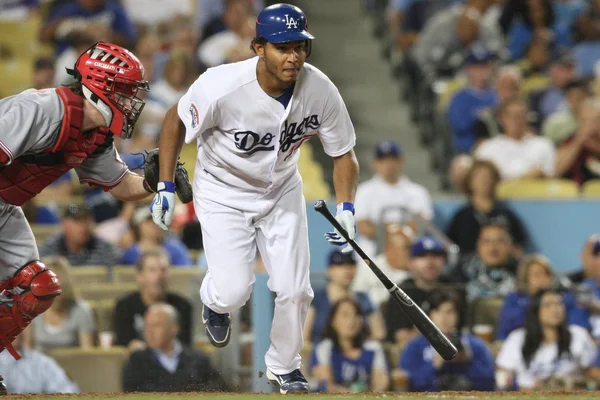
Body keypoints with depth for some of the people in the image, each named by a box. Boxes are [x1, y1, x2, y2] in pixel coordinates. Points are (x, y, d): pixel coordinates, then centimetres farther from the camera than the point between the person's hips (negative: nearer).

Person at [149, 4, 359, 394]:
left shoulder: (320, 90, -23)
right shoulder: (222, 87, -32)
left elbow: (343, 153, -8)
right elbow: (177, 120, -12)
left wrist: (346, 209, -21)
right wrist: (166, 187, -12)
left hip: (282, 190, 3)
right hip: (223, 192, -3)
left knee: (294, 289, -3)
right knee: (234, 291, -14)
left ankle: (284, 366, 27)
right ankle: (214, 303, 27)